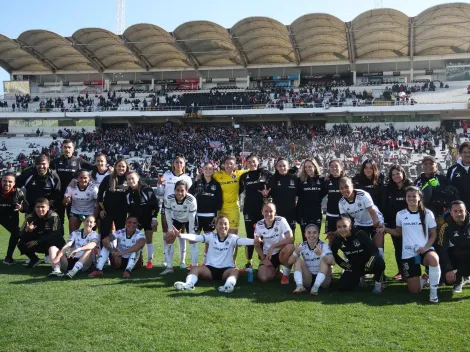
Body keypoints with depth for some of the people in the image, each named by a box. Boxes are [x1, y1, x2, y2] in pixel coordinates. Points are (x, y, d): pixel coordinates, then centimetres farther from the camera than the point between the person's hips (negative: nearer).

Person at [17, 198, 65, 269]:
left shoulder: (54, 216, -18)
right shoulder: (30, 217, -9)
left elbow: (55, 235, -20)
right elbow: (21, 235, -14)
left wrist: (37, 242, -22)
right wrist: (28, 231, -37)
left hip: (52, 244, -4)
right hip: (37, 245, 4)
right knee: (21, 244, -19)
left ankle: (56, 267, -27)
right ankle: (34, 259, 9)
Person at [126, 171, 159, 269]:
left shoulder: (147, 189, -16)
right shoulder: (128, 193, -2)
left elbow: (155, 204, -13)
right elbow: (128, 207, 10)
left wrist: (154, 218, -15)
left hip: (148, 218, -3)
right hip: (135, 219, 4)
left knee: (149, 239, 4)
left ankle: (149, 261, 14)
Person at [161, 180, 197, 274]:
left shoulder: (191, 200, -36)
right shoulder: (169, 199, -30)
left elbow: (192, 218, -29)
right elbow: (168, 214, -15)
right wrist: (170, 229, -16)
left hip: (188, 220, -2)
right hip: (176, 219, 2)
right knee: (169, 239, -7)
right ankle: (169, 267, -1)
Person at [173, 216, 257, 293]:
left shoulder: (232, 238, -2)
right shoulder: (211, 236, 2)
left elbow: (242, 241, -23)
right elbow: (195, 237, -12)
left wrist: (254, 241, -45)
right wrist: (180, 235, -29)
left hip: (226, 270, -2)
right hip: (210, 268, 2)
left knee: (235, 270, -32)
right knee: (195, 268, -21)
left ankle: (228, 286, -61)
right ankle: (188, 284, -49)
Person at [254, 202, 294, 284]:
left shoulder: (281, 221, -16)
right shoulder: (259, 225, -7)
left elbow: (290, 239, -27)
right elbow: (257, 245, 5)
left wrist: (273, 247, -28)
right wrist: (263, 259, -7)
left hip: (280, 253, -3)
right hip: (267, 255, 3)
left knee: (290, 247, -36)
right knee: (263, 278, -20)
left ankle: (285, 274, -11)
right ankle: (276, 269, 18)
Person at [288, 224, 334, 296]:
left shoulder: (323, 245, -11)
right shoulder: (302, 246, -3)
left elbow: (332, 262, -28)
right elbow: (290, 262, -10)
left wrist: (321, 254, -46)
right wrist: (295, 253, -31)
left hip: (323, 279, -2)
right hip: (308, 279, 2)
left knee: (325, 260, -24)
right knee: (298, 260, -15)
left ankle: (316, 287, -34)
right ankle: (299, 286, -30)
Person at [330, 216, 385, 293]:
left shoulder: (360, 234, -24)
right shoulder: (338, 238, -14)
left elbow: (374, 251, -24)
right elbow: (333, 254, 2)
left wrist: (367, 266, -28)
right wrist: (347, 266, -1)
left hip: (368, 263, -4)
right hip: (355, 266, 4)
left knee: (379, 261, -38)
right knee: (343, 286, -13)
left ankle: (378, 282, -5)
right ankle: (359, 277, 20)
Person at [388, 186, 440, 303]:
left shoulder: (427, 214, -2)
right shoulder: (400, 214, 2)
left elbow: (433, 234, 2)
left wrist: (426, 247, -15)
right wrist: (385, 229, -4)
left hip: (424, 250, -1)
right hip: (408, 254, 1)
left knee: (434, 259, -40)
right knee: (415, 290, -3)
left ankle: (433, 291, -19)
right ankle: (424, 279, 34)